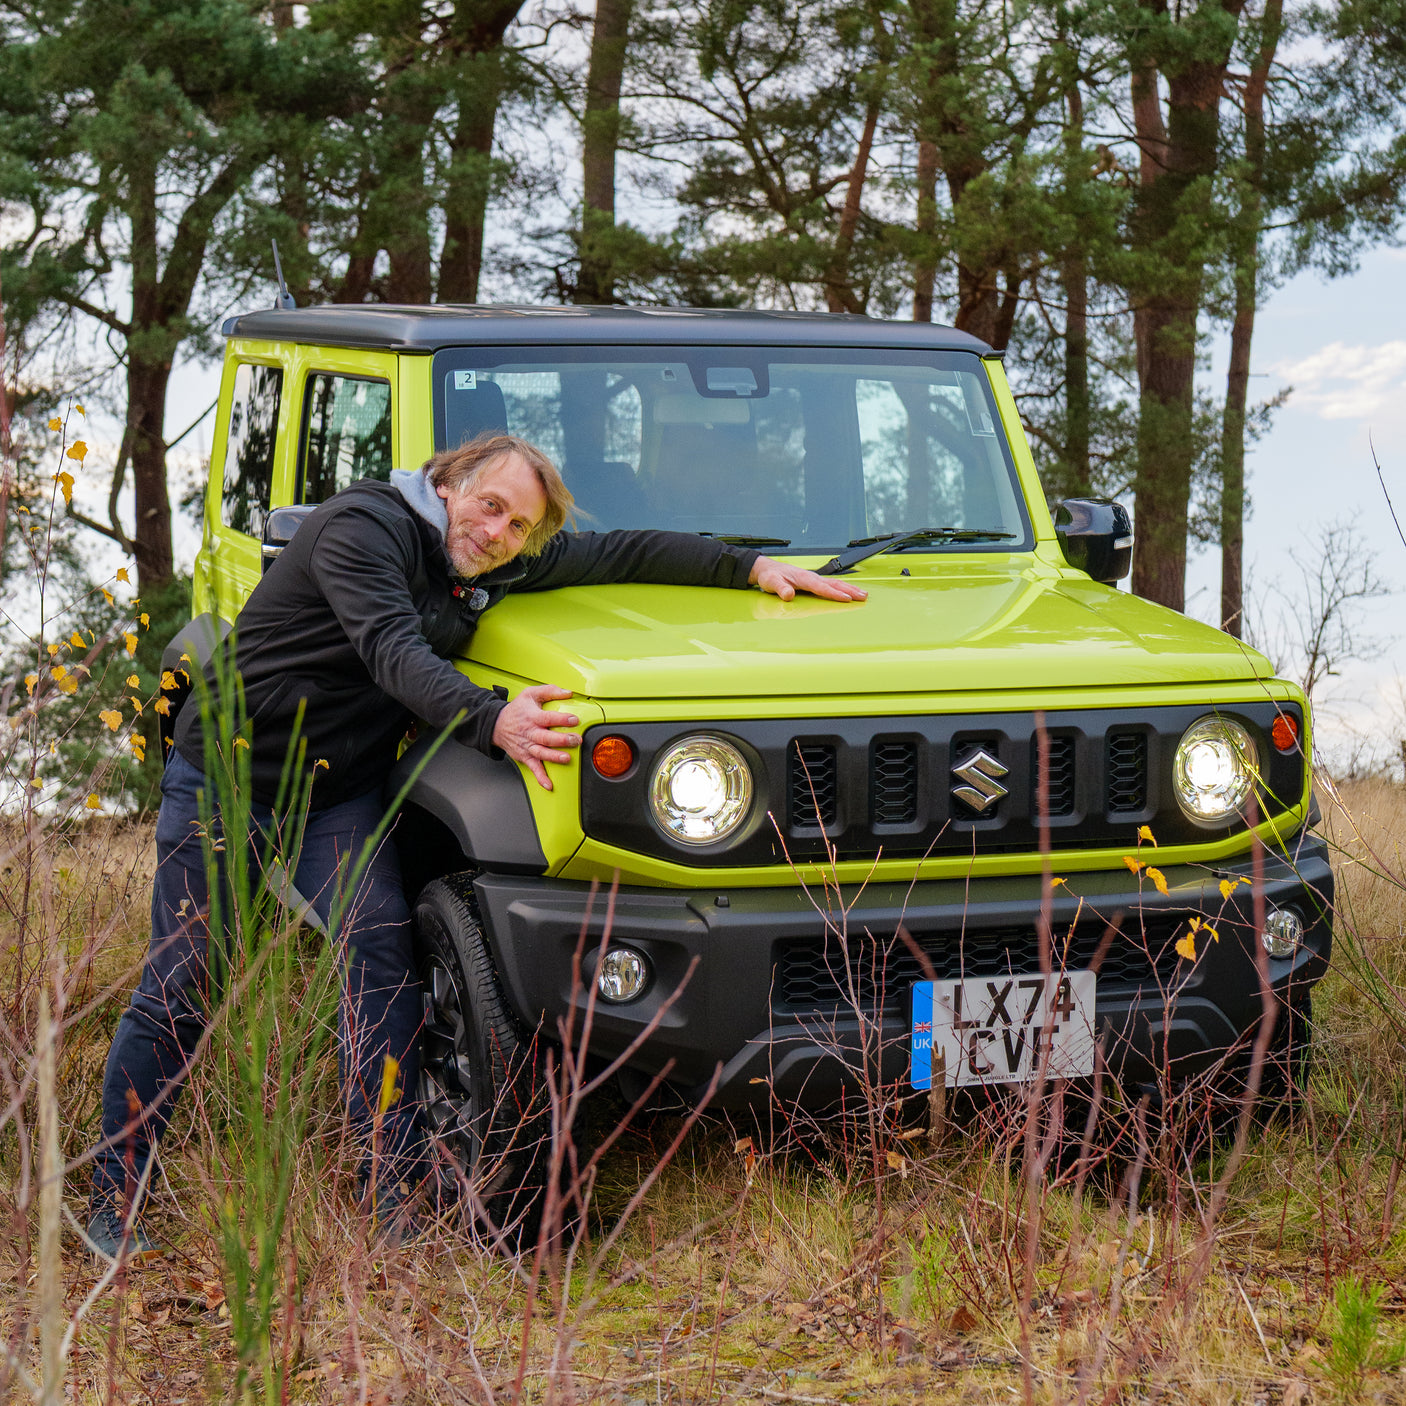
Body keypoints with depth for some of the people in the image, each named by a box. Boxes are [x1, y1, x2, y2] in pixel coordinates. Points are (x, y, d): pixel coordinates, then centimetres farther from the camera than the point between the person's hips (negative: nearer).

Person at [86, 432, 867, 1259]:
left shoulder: (504, 564, 3)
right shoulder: (364, 530, -20)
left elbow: (620, 555, 12)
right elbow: (392, 651, -34)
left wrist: (754, 567, 7)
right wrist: (491, 724, -47)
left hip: (339, 791, 6)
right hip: (227, 776, -6)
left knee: (381, 963, -12)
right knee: (180, 994, -2)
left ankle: (395, 1194, -10)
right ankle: (115, 1204, 8)